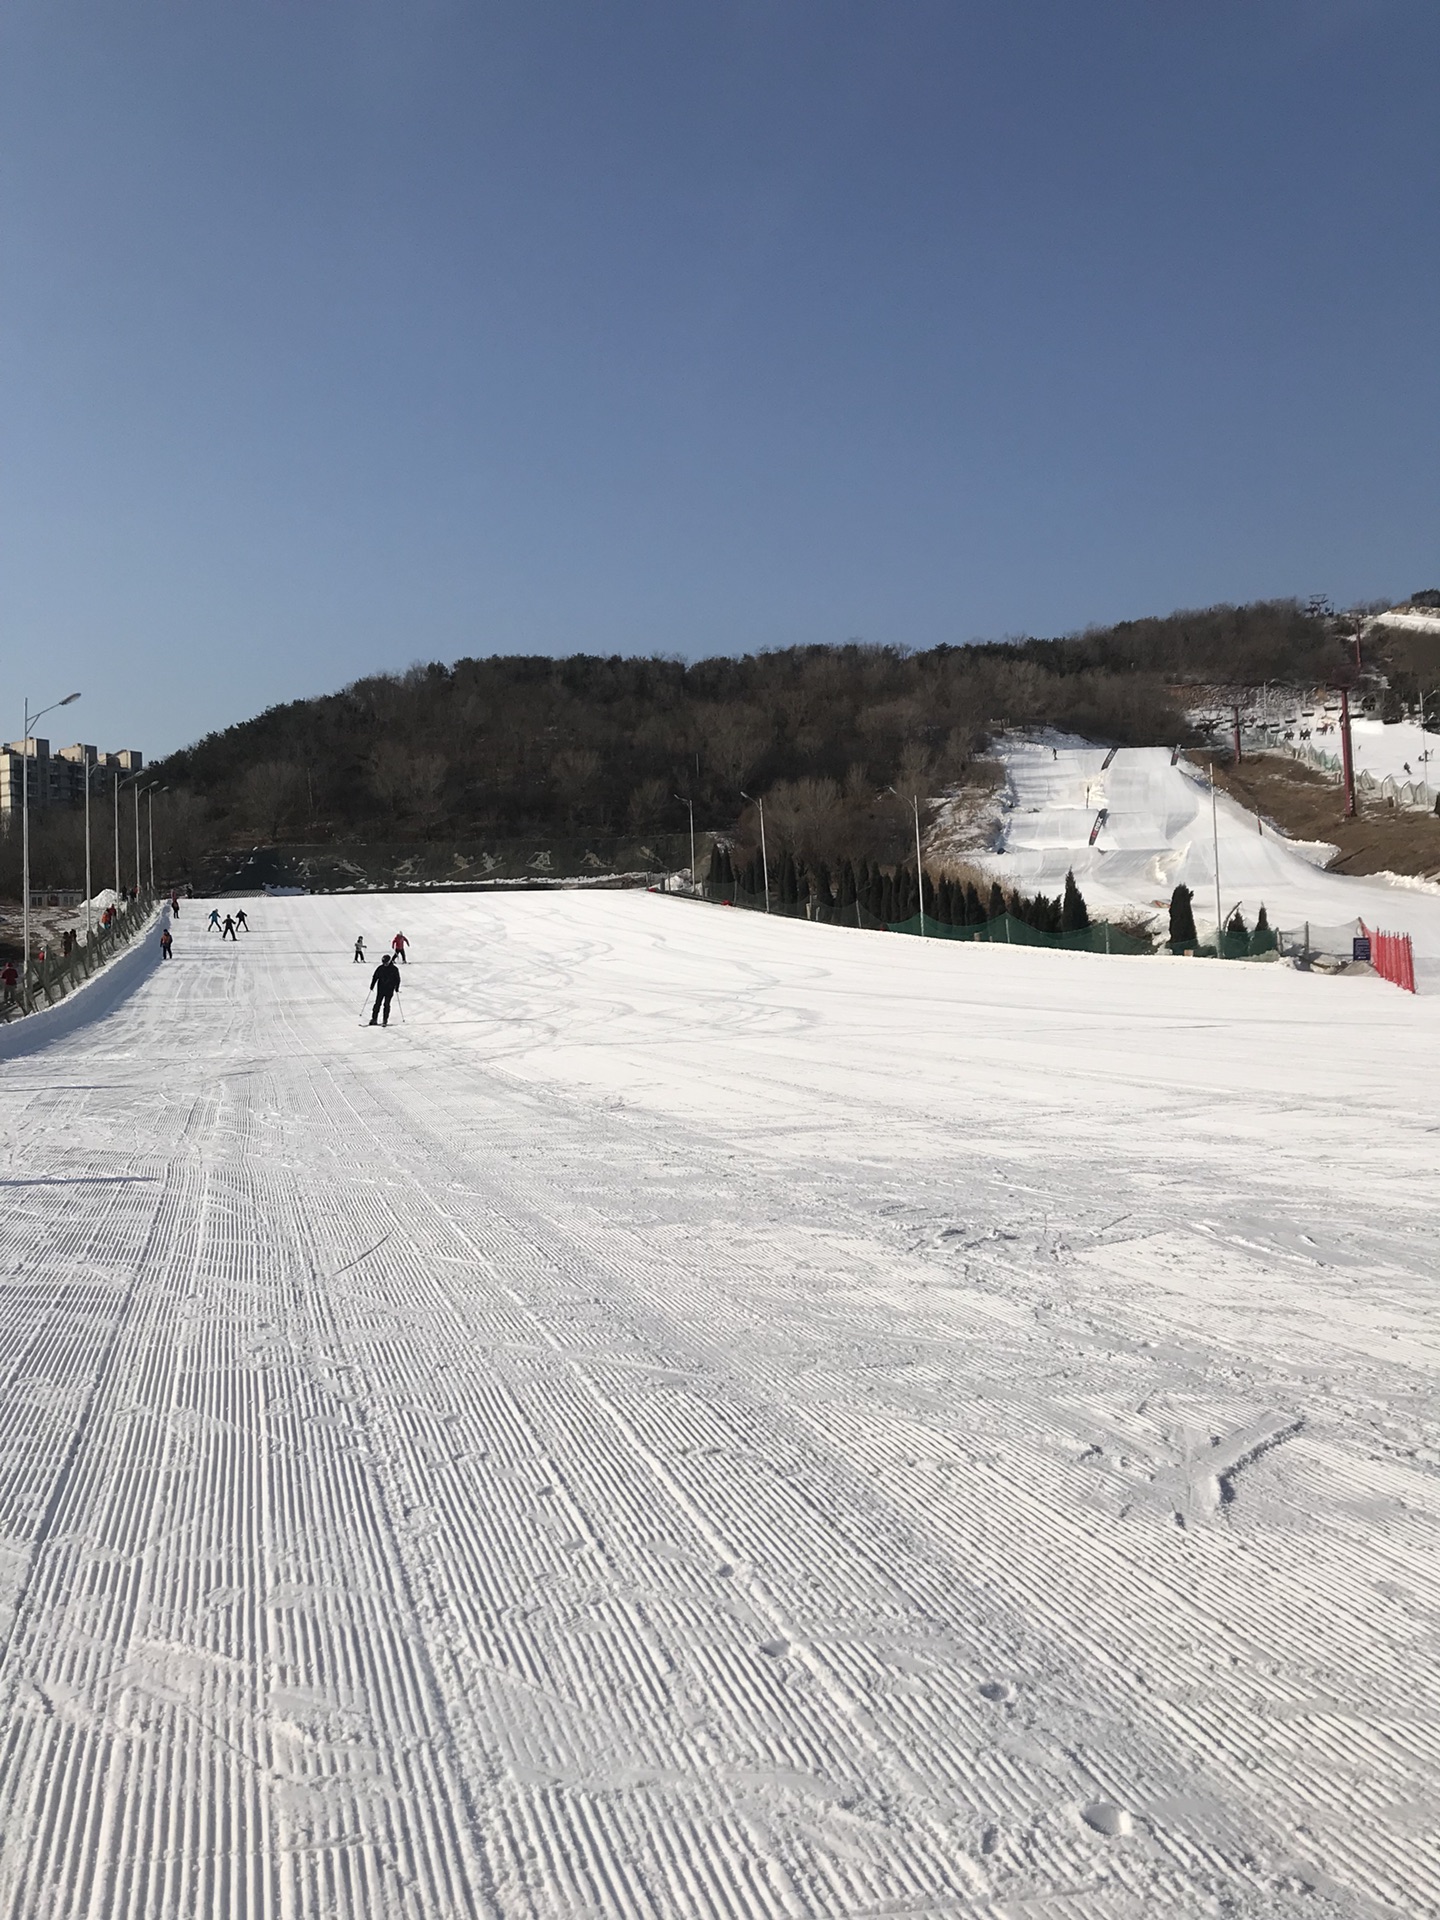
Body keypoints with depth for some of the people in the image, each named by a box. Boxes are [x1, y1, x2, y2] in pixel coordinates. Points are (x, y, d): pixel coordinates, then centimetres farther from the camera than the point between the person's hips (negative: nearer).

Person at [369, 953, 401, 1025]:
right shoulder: (380, 968, 2)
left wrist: (397, 988, -3)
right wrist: (372, 985, 4)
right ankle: (374, 1018, 8)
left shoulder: (394, 969, -3)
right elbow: (375, 977, 9)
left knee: (386, 1004, -4)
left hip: (389, 990, -2)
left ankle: (385, 1020, 0)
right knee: (377, 1004, 2)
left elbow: (397, 979, 2)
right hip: (380, 989, 2)